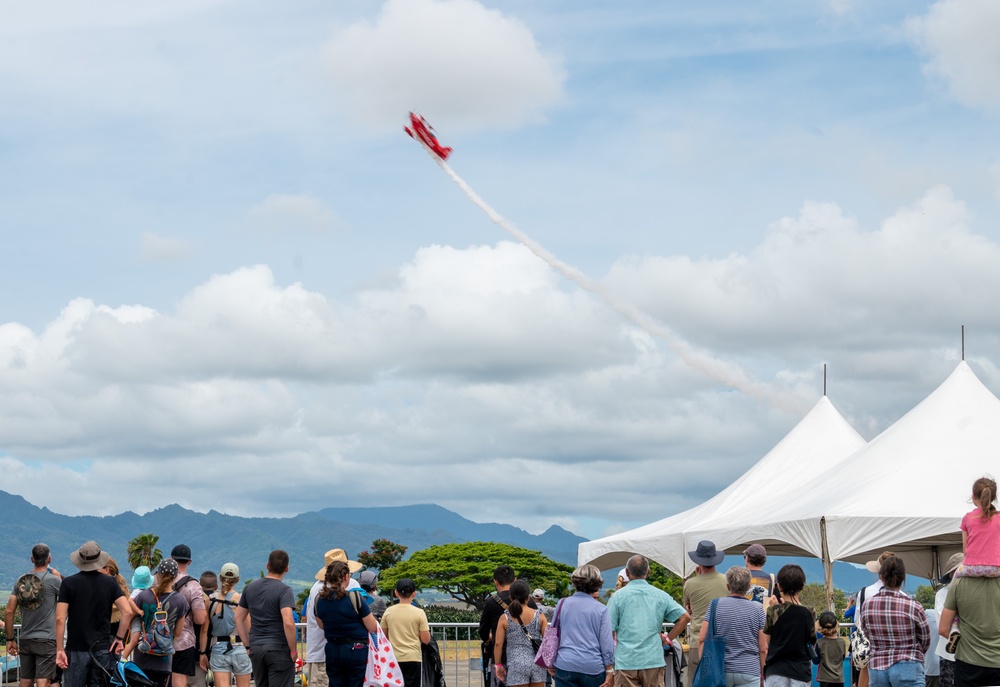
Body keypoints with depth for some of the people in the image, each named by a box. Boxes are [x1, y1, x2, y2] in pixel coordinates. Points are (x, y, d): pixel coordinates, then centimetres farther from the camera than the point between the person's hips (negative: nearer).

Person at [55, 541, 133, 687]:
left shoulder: (68, 583, -3)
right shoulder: (110, 583, 2)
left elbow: (60, 619, -9)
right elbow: (127, 612, -8)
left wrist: (59, 649, -5)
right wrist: (119, 637, 2)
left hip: (76, 649, -2)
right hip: (103, 649, 2)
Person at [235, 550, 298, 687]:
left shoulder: (251, 587, 8)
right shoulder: (284, 590, -12)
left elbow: (238, 618, 13)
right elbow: (288, 623, -23)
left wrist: (247, 645, 15)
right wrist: (293, 650, -12)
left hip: (256, 649, 6)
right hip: (279, 649, -6)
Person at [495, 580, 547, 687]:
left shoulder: (505, 618, -2)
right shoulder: (539, 616, 3)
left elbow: (498, 644, -3)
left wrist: (498, 665, 6)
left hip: (517, 665, -2)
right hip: (537, 664, 2)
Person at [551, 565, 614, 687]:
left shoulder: (562, 605, 4)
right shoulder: (601, 609, -4)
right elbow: (607, 642, -6)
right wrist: (610, 671, -1)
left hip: (565, 665, 1)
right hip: (593, 667, -1)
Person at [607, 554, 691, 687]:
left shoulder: (618, 596, -2)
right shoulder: (660, 595, 6)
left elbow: (609, 631, -3)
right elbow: (685, 617, 3)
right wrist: (668, 638, 7)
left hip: (626, 662, -2)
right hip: (654, 661, 2)